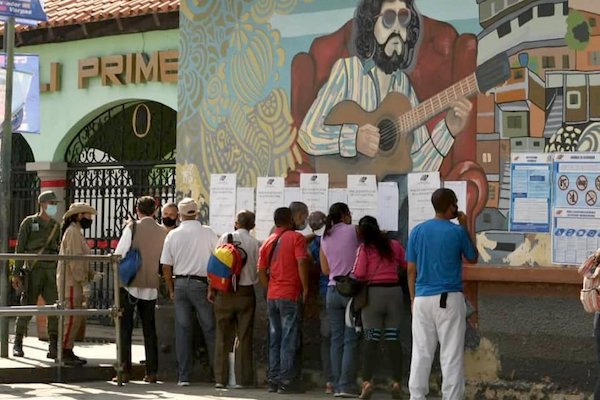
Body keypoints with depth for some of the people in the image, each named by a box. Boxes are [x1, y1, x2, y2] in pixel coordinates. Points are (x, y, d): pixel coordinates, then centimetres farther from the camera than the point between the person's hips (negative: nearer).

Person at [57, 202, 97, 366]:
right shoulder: (73, 232, -13)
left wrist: (90, 273, 10)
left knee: (73, 318, 12)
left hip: (74, 282, 11)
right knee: (72, 317, -10)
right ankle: (65, 353, -9)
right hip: (71, 281, -11)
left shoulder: (76, 232, 20)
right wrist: (82, 280, -19)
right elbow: (74, 259, -20)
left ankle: (67, 352, 15)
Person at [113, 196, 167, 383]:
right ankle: (151, 372, 9)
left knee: (125, 329, 4)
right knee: (150, 329, 11)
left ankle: (125, 371, -1)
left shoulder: (132, 228, -9)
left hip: (130, 284, -3)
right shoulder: (163, 232, -2)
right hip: (151, 286, 3)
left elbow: (119, 254, -10)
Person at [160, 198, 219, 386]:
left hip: (180, 283, 2)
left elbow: (166, 266, 3)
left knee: (182, 330, 5)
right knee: (210, 329, 5)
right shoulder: (208, 232, -5)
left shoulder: (173, 235, 1)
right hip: (201, 284, -2)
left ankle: (183, 376, 5)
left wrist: (171, 290, 14)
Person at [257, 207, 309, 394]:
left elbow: (261, 271, 11)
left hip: (272, 296, 6)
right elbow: (301, 263, -15)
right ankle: (286, 380, -6)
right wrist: (305, 288, -10)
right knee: (289, 339, -4)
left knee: (275, 339, 11)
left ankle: (273, 380, 12)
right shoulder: (296, 237, -5)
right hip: (291, 295, -6)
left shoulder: (267, 242, 13)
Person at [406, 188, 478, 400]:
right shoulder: (458, 232, -6)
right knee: (451, 353, 1)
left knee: (421, 352, 6)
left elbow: (411, 270, 5)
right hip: (450, 299, -3)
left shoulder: (418, 231, 3)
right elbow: (473, 258, 11)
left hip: (423, 298, 3)